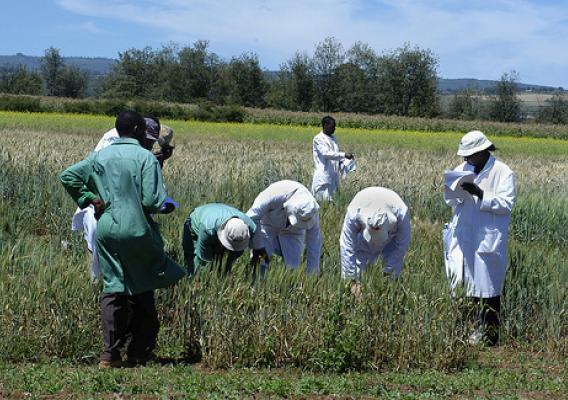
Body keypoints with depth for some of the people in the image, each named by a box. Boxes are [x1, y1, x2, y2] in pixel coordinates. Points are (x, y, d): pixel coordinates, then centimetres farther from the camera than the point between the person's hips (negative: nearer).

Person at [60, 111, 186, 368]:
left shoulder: (100, 156, 8)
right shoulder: (146, 158, -8)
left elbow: (67, 176, 4)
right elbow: (152, 202, -14)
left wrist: (89, 199, 6)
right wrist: (166, 204, 7)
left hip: (106, 230, 4)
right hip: (137, 231, -4)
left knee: (112, 288, 8)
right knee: (142, 291, 12)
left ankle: (110, 352, 2)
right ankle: (139, 351, 19)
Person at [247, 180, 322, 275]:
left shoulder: (312, 211, -29)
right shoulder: (274, 195, -41)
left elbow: (314, 244, -18)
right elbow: (252, 216, -31)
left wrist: (311, 273, -15)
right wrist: (257, 246, -27)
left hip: (292, 232, 2)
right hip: (267, 225, -2)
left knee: (292, 265, -10)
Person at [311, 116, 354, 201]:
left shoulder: (333, 138, 16)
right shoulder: (319, 139, -7)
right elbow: (326, 154, -20)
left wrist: (344, 162, 1)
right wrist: (344, 155, -25)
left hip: (334, 177, 7)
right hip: (323, 177, -7)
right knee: (323, 200, -8)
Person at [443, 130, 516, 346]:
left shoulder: (503, 172, -5)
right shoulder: (463, 169, 11)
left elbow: (506, 204, -12)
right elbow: (450, 201, 13)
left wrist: (479, 193, -21)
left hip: (488, 241, -5)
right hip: (464, 238, 5)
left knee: (487, 288, -1)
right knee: (467, 285, 5)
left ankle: (488, 334, 8)